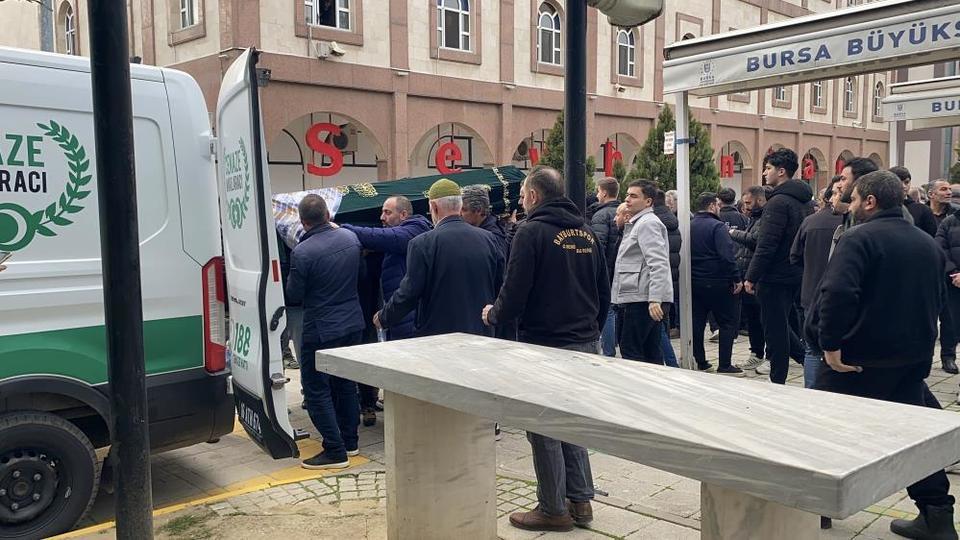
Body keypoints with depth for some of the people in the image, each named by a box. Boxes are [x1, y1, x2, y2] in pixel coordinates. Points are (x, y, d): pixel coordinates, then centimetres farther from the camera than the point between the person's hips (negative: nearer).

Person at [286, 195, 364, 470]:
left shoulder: (302, 252, -20)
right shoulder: (350, 238, -1)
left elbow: (294, 295, -10)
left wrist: (292, 277, 7)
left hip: (321, 330, -7)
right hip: (353, 324, 7)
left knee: (316, 390, 3)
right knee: (346, 384, 19)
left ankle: (335, 452, 3)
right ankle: (350, 441, 28)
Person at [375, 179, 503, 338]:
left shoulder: (422, 244, -12)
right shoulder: (489, 239, 1)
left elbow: (409, 292, -10)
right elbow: (500, 287, 8)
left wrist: (383, 318, 5)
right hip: (482, 333, 4)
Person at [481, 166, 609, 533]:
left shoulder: (532, 231, -12)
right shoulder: (585, 231, 10)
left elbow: (515, 292, -16)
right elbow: (604, 292, 14)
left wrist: (494, 314, 4)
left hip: (546, 344, -7)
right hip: (586, 344, 7)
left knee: (544, 429, 5)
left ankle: (554, 510, 14)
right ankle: (581, 501, 23)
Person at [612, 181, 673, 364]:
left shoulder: (648, 223, -11)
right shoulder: (638, 222, 22)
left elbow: (658, 264, -22)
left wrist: (654, 299, -28)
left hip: (641, 299, -10)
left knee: (630, 353, -7)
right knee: (651, 352, 11)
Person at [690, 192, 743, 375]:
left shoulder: (688, 226, 7)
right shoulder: (717, 226, -13)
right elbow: (727, 256, -22)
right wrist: (737, 279, -15)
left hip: (693, 282, 7)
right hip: (717, 282, -7)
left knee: (697, 322, 12)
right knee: (729, 321, 2)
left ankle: (700, 362, 19)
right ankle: (725, 365, -1)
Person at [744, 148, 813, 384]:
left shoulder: (778, 201, -18)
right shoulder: (803, 200, 12)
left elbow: (766, 245, -22)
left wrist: (751, 277, -15)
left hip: (775, 276, -9)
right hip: (795, 274, 9)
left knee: (775, 329, 1)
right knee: (781, 324, 22)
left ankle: (777, 381, 10)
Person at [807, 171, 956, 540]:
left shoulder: (859, 239, -15)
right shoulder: (928, 243, 10)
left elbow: (838, 293, -29)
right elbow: (937, 298, 21)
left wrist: (830, 343, -24)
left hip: (860, 357, -7)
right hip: (914, 357, 7)